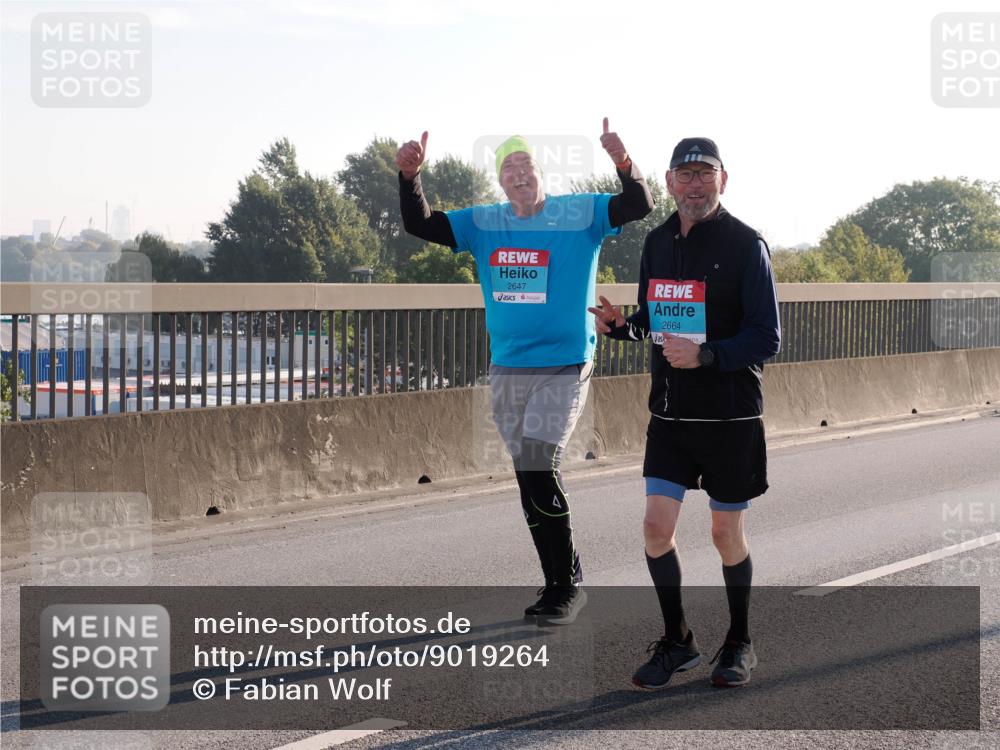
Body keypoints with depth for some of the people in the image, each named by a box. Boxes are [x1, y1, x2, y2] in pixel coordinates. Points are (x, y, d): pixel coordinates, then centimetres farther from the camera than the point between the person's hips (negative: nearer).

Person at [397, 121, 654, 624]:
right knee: (529, 479, 9)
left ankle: (565, 584, -1)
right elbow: (418, 224, 6)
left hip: (564, 366, -5)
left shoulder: (581, 214, -4)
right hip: (506, 369, 5)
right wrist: (409, 176, -11)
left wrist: (624, 165, -34)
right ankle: (561, 582, 23)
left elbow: (638, 206, -15)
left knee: (538, 472, -16)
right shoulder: (483, 224, 6)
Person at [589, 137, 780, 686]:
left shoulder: (745, 244, -10)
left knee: (726, 533, 6)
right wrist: (621, 325, -4)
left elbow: (767, 337, -13)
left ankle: (739, 643, 26)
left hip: (731, 417, -4)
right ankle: (677, 642, 16)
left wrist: (705, 355, -27)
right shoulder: (657, 242, 8)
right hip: (670, 413, 4)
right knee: (657, 527, -2)